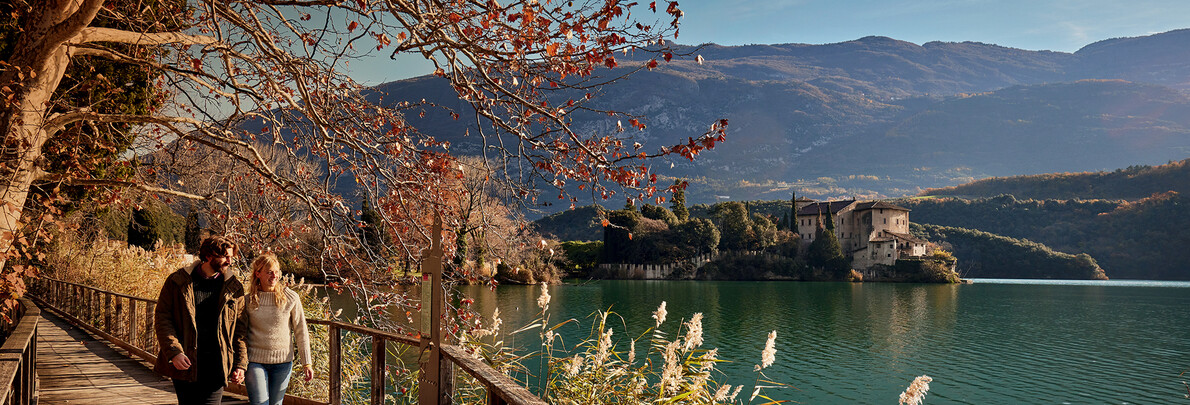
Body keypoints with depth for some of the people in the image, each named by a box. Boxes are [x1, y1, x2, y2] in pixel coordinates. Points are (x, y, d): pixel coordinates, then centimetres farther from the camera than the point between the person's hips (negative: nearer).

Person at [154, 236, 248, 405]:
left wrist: (240, 364, -1)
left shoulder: (233, 287, 5)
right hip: (184, 362, 0)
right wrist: (174, 352, -13)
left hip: (215, 365, 0)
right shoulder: (177, 282, 1)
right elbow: (162, 318, -1)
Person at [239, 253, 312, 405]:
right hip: (255, 361, 0)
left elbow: (301, 333, 2)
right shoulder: (248, 300, -1)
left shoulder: (291, 298, -3)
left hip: (282, 362, 0)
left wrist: (306, 364, 0)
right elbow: (241, 333, 7)